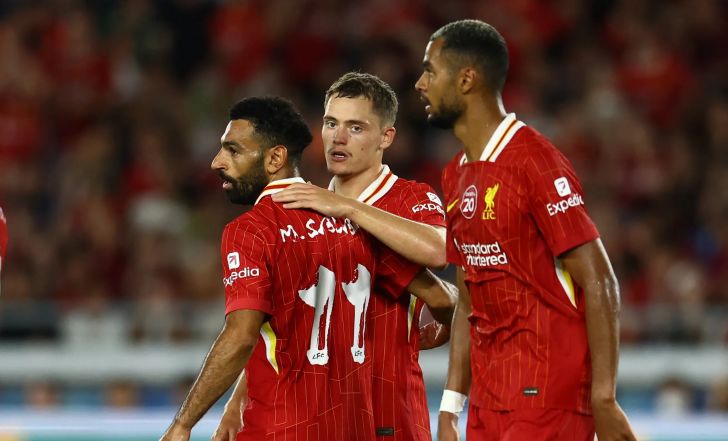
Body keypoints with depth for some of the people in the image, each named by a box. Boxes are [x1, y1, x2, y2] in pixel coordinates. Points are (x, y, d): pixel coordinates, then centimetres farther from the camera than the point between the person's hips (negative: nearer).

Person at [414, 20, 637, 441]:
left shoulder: (534, 161, -13)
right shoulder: (457, 175, 14)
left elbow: (599, 283, -15)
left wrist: (603, 401, -19)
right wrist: (450, 407, 13)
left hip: (546, 393, -8)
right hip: (488, 402, 8)